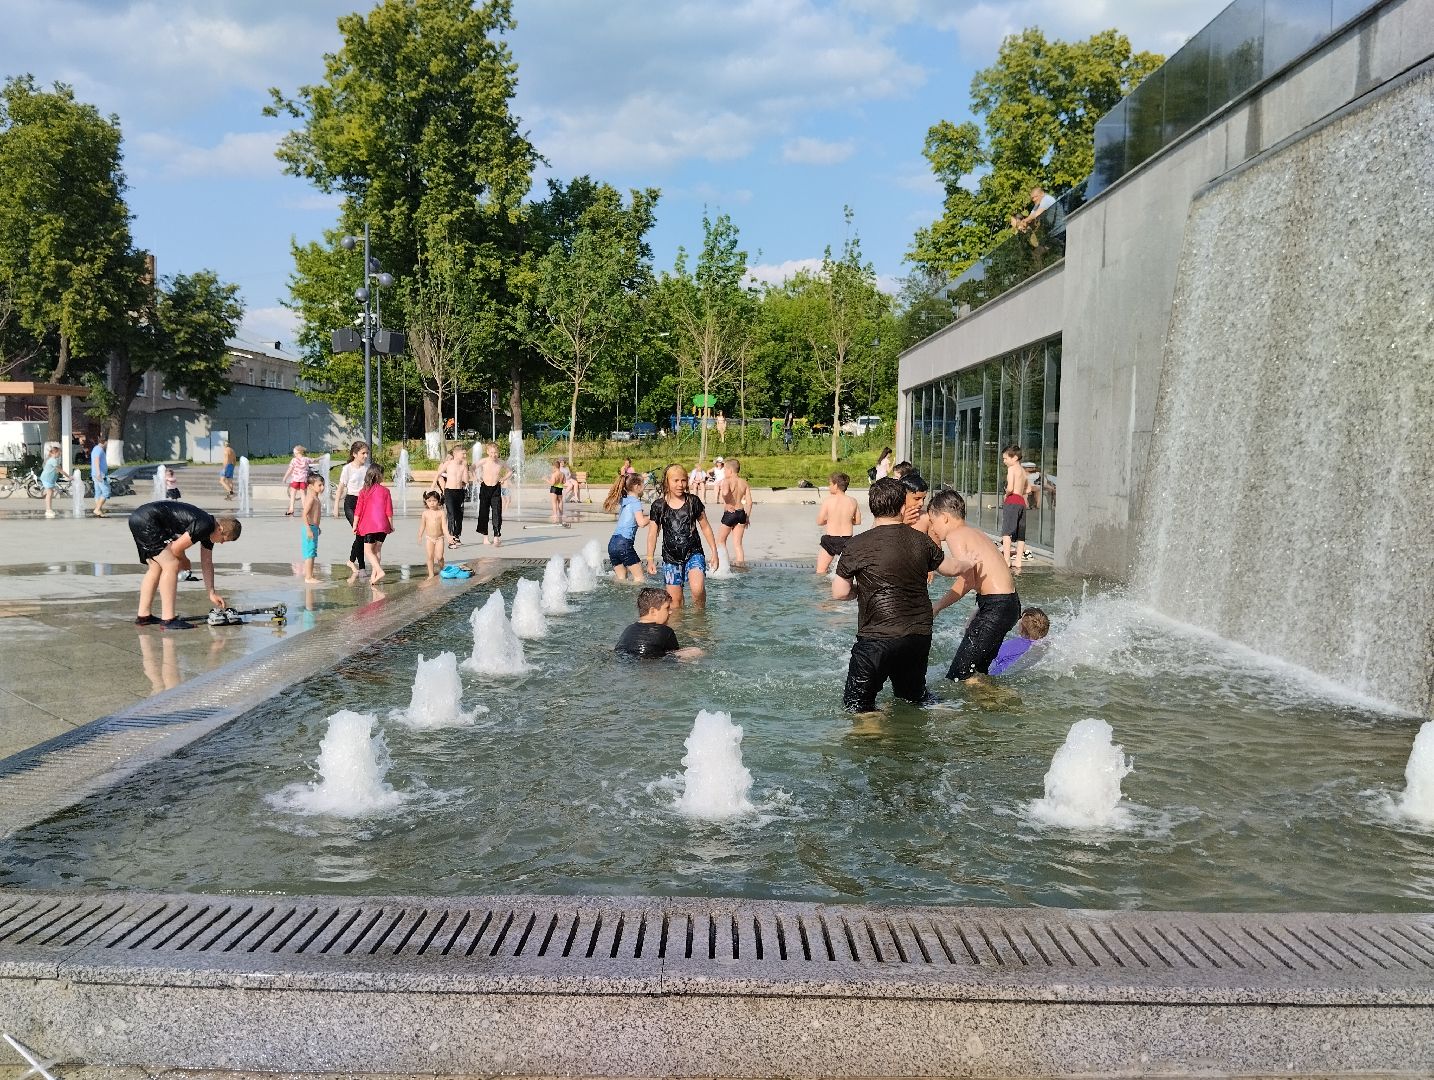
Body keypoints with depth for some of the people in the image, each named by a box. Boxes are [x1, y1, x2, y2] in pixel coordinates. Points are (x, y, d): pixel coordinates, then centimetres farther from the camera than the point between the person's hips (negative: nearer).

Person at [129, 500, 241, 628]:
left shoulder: (209, 530, 13)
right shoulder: (204, 525, -18)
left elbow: (207, 563, 21)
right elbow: (176, 548, -16)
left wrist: (212, 593, 24)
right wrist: (185, 562, 7)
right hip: (147, 521, -11)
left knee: (155, 568, 20)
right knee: (171, 565, -12)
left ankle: (143, 616, 28)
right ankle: (167, 620, -12)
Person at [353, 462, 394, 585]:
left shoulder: (364, 491, -1)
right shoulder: (385, 491, 0)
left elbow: (358, 510, -1)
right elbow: (389, 511, 0)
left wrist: (355, 525, 5)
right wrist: (391, 525, 10)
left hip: (369, 526, -2)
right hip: (383, 526, 2)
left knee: (368, 550, 3)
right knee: (377, 549, 12)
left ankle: (379, 571, -16)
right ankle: (374, 575, 11)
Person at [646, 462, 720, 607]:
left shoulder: (693, 501, 0)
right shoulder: (659, 505, -2)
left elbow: (705, 527, 8)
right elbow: (653, 533, 5)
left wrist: (714, 551, 7)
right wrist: (650, 559, 0)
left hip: (693, 553, -1)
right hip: (670, 557, 1)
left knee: (698, 588, -23)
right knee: (675, 599, 2)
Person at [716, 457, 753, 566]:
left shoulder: (727, 481, -9)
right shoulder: (744, 482, 7)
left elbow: (725, 492, -32)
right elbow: (749, 501, 5)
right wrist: (747, 517, 13)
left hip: (730, 513, -5)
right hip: (741, 513, 5)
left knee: (721, 540, 12)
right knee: (737, 543, 10)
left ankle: (725, 561, 6)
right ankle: (740, 561, 2)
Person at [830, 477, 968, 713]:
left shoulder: (858, 545, -10)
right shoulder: (921, 541, 3)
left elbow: (839, 593, -7)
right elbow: (953, 569, 19)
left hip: (877, 638, -5)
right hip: (920, 637, 5)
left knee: (858, 707, 2)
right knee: (913, 698, 25)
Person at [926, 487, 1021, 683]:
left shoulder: (955, 536, -9)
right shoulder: (976, 534, 20)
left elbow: (967, 581, -20)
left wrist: (938, 606, -10)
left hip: (996, 606, -10)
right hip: (1010, 604, 10)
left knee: (960, 677, -10)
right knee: (977, 672, 19)